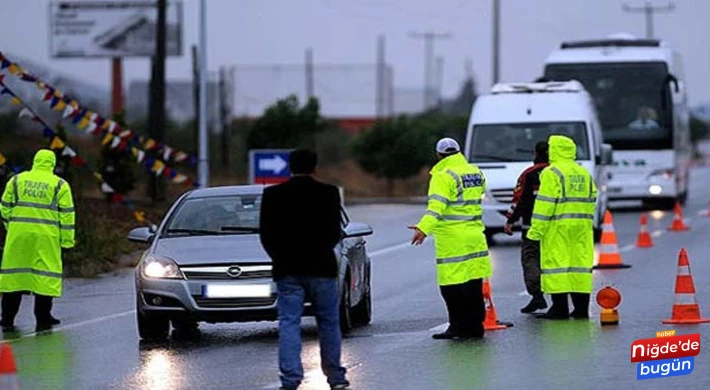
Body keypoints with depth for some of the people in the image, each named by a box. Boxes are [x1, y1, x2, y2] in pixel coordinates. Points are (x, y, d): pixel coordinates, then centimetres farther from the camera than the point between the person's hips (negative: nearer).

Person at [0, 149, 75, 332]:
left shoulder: (16, 180, 9)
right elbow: (66, 215, 1)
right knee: (45, 274, 4)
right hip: (45, 237, -2)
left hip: (18, 234, 2)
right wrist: (67, 241, 4)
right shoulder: (59, 185, 3)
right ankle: (43, 320, 3)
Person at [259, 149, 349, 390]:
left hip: (287, 270, 1)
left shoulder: (273, 195, 0)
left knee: (289, 323, 0)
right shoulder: (328, 194, -4)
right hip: (321, 267, -1)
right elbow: (335, 232, -1)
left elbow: (265, 233, 1)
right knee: (329, 323, 11)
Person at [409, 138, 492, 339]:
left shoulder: (443, 177, -12)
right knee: (474, 284, 11)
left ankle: (459, 326, -6)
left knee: (452, 286, -4)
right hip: (475, 237, 8)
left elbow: (437, 207, -25)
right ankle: (475, 325, 15)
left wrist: (424, 228, -36)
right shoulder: (476, 173, 12)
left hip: (452, 240, -8)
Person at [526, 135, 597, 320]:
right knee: (580, 261, 8)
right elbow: (591, 200, 17)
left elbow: (545, 203, -13)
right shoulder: (584, 173, 16)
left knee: (556, 263, -5)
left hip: (558, 227, -7)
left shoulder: (552, 173, -8)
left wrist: (536, 229, -13)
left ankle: (560, 307, -8)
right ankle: (581, 307, 9)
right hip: (581, 227, 7)